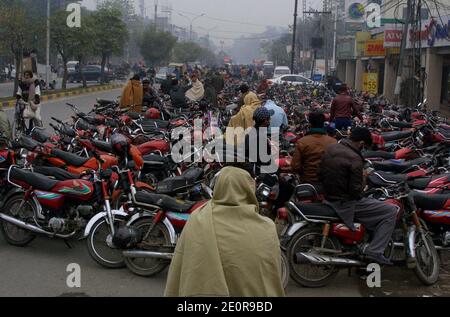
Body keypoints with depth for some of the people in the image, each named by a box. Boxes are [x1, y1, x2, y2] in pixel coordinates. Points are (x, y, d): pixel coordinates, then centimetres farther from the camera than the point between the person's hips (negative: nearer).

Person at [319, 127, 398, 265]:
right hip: (346, 205, -9)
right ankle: (373, 251, -7)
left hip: (328, 198, 9)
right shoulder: (355, 159, -21)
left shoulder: (330, 149, 3)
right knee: (391, 211, -4)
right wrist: (363, 179, -2)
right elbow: (356, 190, -21)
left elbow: (321, 175, 13)